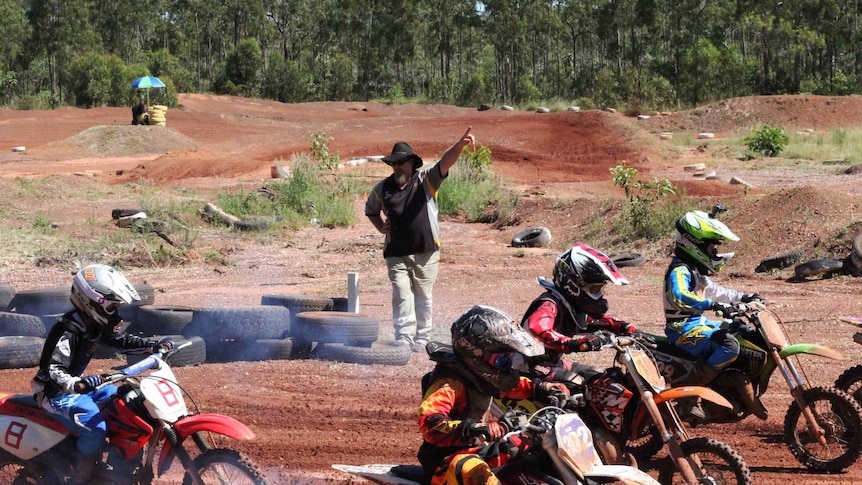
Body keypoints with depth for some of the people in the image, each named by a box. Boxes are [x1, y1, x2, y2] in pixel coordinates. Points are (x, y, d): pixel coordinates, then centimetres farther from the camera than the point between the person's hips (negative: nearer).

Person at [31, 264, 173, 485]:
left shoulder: (97, 325, 0)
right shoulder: (69, 331, -28)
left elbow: (121, 340, 16)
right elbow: (53, 370, -37)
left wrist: (154, 345, 6)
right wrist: (77, 384, -56)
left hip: (77, 385, 10)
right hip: (57, 393, -10)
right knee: (95, 429, -28)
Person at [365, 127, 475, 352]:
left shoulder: (426, 180, 0)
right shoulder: (383, 188, 8)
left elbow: (445, 162, -17)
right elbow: (370, 210, 26)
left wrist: (459, 145, -36)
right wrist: (381, 227, 7)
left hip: (426, 253, -1)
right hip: (396, 255, 1)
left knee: (423, 298, 10)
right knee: (402, 296, -9)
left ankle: (421, 340, 21)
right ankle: (403, 340, -14)